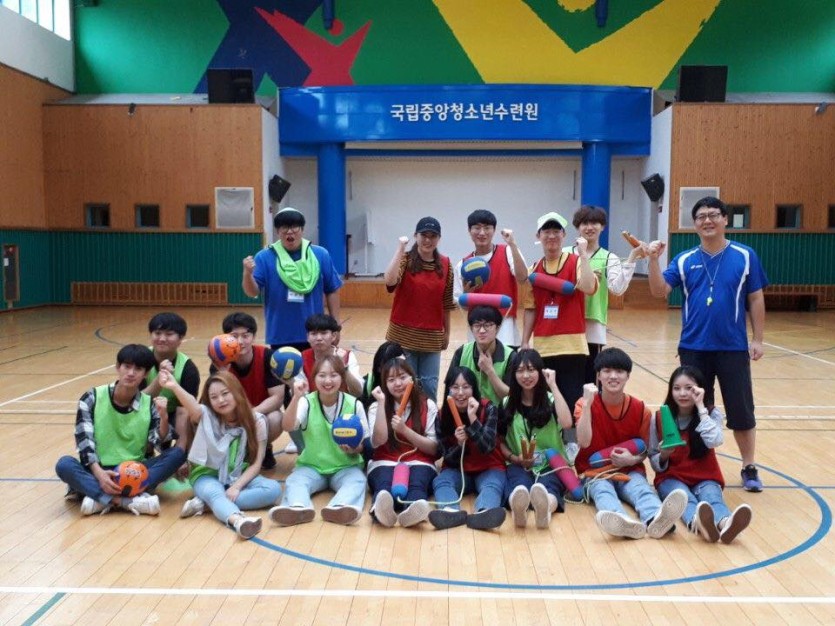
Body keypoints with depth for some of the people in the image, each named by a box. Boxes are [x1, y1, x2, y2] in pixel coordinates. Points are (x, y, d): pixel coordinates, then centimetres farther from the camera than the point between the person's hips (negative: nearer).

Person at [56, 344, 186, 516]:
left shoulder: (149, 405, 0)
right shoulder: (93, 398, -4)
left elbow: (160, 444, -8)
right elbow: (84, 441, -10)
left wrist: (164, 418, -27)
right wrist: (99, 474, -26)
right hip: (99, 471, -1)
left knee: (178, 453, -22)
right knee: (64, 464, -29)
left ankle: (102, 498, -31)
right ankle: (130, 500, -38)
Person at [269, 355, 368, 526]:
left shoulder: (354, 405, -5)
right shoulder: (307, 402, -4)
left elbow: (364, 445, 1)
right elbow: (288, 427, -23)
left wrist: (354, 449, -22)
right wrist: (296, 398, -36)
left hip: (346, 467, -1)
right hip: (311, 466, 1)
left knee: (357, 480, -31)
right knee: (294, 481, -27)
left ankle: (339, 507, -57)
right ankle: (299, 507, -55)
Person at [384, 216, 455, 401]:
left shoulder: (445, 264, 4)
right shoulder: (405, 260, -5)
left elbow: (447, 302, 9)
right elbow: (390, 281, -26)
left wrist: (447, 332, 12)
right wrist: (400, 248, -22)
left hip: (432, 336, 2)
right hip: (404, 334, -2)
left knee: (429, 385, 6)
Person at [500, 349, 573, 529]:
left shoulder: (551, 400, 5)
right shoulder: (507, 403, 10)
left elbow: (566, 423, -17)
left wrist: (553, 386, -12)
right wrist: (514, 458, -8)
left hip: (552, 465, 0)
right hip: (519, 465, 1)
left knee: (547, 488, -37)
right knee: (519, 486, -36)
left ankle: (546, 508, -69)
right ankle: (518, 507, -68)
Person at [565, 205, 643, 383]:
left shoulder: (609, 258, 5)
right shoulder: (565, 254, 4)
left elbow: (618, 288, -10)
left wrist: (631, 258, -16)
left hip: (593, 330, 0)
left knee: (589, 381, 6)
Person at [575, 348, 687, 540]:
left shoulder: (640, 409, -1)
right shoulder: (585, 404, -7)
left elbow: (645, 450, 8)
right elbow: (584, 442, -21)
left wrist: (632, 459, -15)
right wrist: (587, 403, -27)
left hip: (630, 471, 2)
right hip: (595, 472, -2)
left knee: (642, 488, -30)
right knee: (603, 491, -33)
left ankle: (655, 520, -63)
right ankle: (623, 521, -66)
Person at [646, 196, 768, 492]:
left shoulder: (745, 256, 1)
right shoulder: (684, 260, 4)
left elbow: (756, 299, 3)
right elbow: (659, 291, -7)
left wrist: (757, 339, -1)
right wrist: (654, 260, -21)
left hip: (733, 347, -1)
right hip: (693, 348, 1)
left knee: (741, 410, 5)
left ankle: (749, 468, 21)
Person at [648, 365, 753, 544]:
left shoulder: (711, 414, 0)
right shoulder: (659, 418, 0)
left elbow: (714, 441, -21)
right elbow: (654, 461, 4)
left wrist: (700, 407, -18)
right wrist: (663, 456, -20)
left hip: (705, 478, 1)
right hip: (672, 477, -1)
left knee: (712, 497, -34)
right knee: (685, 499, -35)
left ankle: (725, 524, -68)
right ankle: (698, 523, -69)